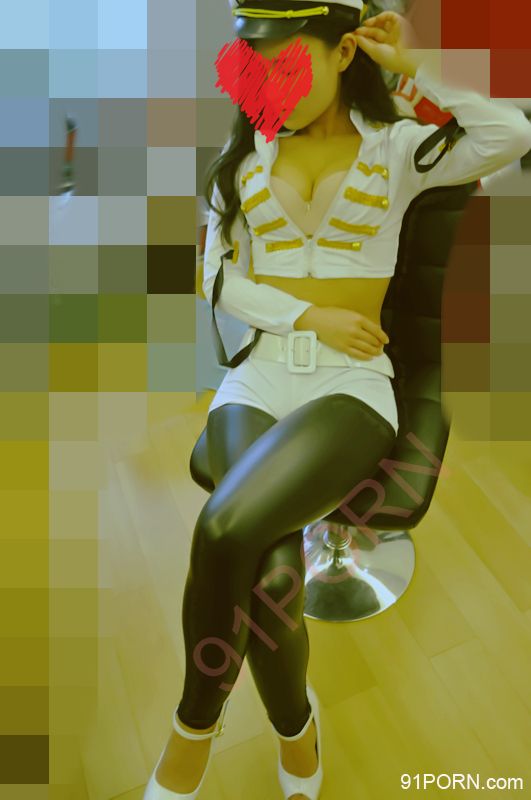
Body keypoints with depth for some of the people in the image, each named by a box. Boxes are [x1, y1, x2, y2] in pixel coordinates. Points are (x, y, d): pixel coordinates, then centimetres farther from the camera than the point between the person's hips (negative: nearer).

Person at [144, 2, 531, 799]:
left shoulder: (396, 146, 9)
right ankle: (297, 734, 8)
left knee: (224, 529, -29)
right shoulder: (245, 152, 16)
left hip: (351, 386, -2)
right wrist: (310, 317, -5)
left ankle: (196, 723, 2)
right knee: (270, 575, -24)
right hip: (257, 379, 3)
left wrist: (410, 69, 0)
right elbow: (217, 277, 8)